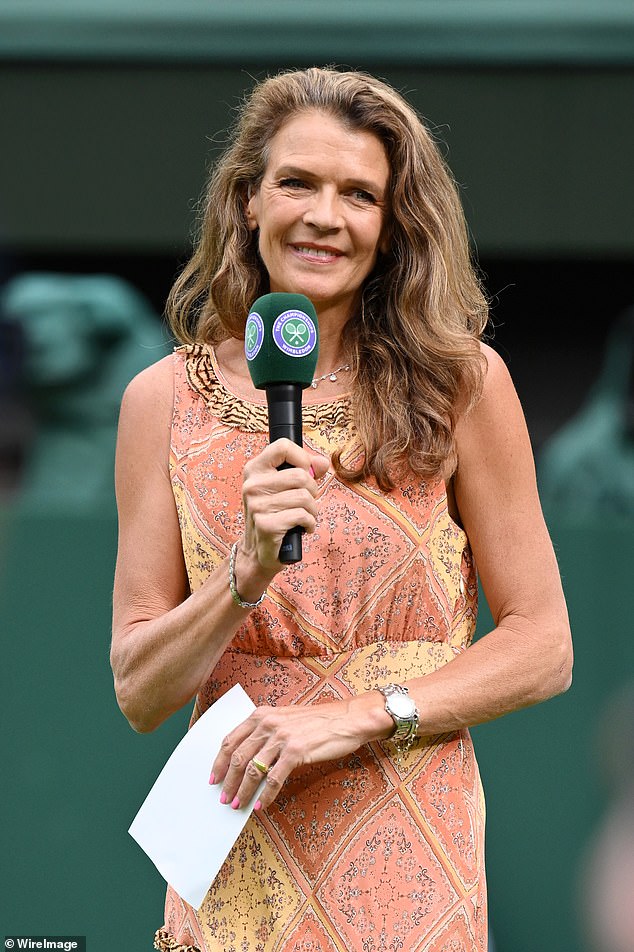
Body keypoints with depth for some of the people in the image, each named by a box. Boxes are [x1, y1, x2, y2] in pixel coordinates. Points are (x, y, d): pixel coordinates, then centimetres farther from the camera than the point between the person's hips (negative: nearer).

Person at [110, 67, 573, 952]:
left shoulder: (461, 382, -4)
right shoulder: (165, 399, 0)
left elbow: (542, 647, -4)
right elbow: (139, 694, -2)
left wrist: (356, 715, -16)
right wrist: (248, 572, -19)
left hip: (406, 871, -1)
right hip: (237, 870, 1)